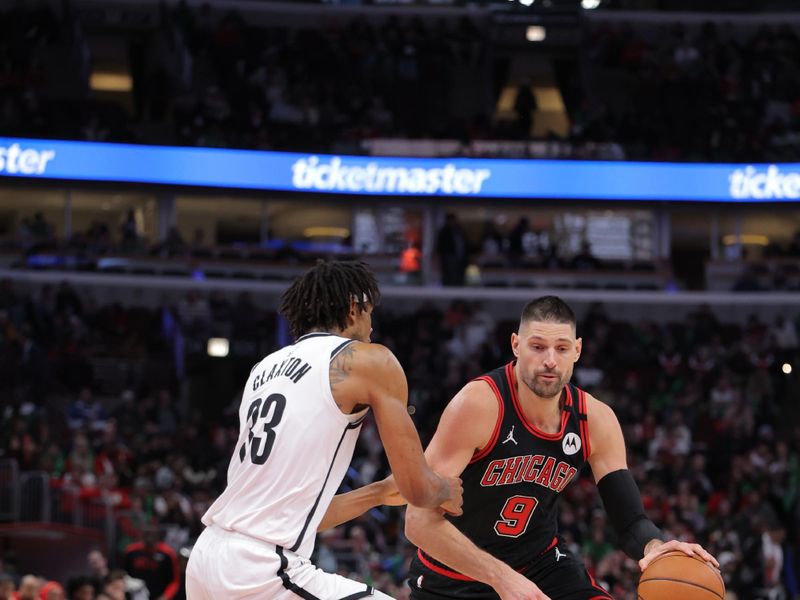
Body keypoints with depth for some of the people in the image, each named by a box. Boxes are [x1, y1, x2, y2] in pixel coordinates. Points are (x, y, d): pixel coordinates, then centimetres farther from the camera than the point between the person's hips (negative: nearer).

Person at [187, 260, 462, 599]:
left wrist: (379, 493, 37)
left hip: (205, 557, 8)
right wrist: (447, 491, 24)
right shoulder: (371, 361, 0)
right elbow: (418, 490, 1)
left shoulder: (264, 370, 21)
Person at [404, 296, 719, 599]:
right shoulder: (479, 404, -26)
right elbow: (420, 520, -30)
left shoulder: (595, 420, -10)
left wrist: (654, 547, -34)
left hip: (541, 564, 4)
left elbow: (629, 518, -9)